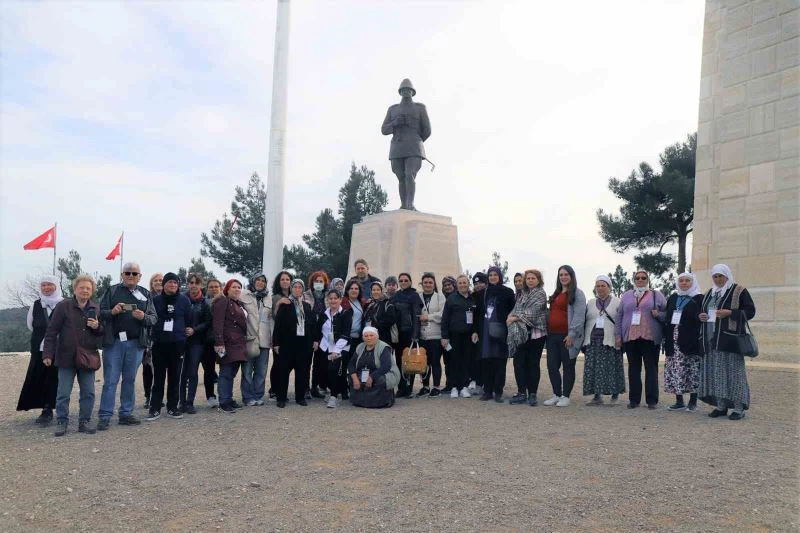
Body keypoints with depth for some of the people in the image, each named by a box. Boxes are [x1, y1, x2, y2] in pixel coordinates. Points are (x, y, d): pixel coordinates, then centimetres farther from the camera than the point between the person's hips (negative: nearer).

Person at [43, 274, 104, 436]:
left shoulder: (97, 309, 7)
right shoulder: (63, 306, -2)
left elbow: (104, 332, 14)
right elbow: (51, 332, -3)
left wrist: (97, 327, -9)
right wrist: (47, 354, -8)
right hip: (66, 357, -3)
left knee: (88, 393, 5)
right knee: (63, 394, 3)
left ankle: (84, 422, 16)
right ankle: (61, 423, 14)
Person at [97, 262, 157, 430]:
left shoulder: (146, 294, 10)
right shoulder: (112, 291, 6)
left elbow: (154, 317, 6)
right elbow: (101, 312, 1)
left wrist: (144, 317, -15)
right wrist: (112, 311, -19)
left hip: (136, 343, 2)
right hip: (114, 341, -2)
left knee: (130, 380, 9)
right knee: (110, 380, -1)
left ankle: (126, 414, 17)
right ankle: (104, 416, 4)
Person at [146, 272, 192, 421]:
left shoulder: (184, 300, 3)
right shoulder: (156, 300, 3)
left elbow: (189, 319, 8)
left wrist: (187, 330, 5)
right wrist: (152, 336, 4)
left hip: (178, 343, 0)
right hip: (159, 343, 0)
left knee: (175, 376, 6)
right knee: (158, 377, 3)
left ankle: (172, 407, 15)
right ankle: (155, 408, 10)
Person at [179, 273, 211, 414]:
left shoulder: (204, 303, 5)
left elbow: (207, 322, 3)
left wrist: (194, 330, -11)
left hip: (197, 341, 0)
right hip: (181, 339, 0)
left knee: (193, 372, 0)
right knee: (182, 372, 0)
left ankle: (189, 403, 6)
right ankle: (182, 402, 9)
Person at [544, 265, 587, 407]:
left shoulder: (577, 293, -4)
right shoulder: (555, 294, 20)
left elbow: (579, 315, -13)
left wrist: (572, 334, -19)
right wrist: (547, 331, 14)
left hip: (567, 336, -7)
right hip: (552, 335, 7)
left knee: (568, 366, 3)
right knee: (552, 366, 7)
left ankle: (565, 396, 10)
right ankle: (556, 395, 18)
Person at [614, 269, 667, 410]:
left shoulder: (656, 295, 8)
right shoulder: (626, 296, 14)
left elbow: (667, 313, 7)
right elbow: (619, 317, 12)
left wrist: (658, 315, -13)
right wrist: (618, 335, 6)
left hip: (650, 338, -2)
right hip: (630, 338, 2)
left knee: (651, 368, 0)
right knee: (633, 369, 5)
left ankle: (652, 400, 6)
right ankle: (634, 399, 10)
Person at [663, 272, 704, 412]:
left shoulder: (699, 298, 0)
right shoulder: (672, 298, 16)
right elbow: (667, 318, 17)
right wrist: (665, 338, 10)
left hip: (690, 341, -5)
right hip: (674, 341, 5)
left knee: (692, 371, -1)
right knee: (675, 370, 5)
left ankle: (693, 401, 10)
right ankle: (679, 401, 13)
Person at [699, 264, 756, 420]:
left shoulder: (739, 291, 0)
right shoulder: (709, 293, 18)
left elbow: (750, 311, -5)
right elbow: (702, 311, 26)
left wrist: (730, 313, -17)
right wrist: (701, 316, 3)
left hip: (730, 339, -6)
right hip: (711, 339, 6)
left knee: (733, 371, -5)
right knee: (715, 372, 5)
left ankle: (739, 407, 1)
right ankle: (720, 406, 12)